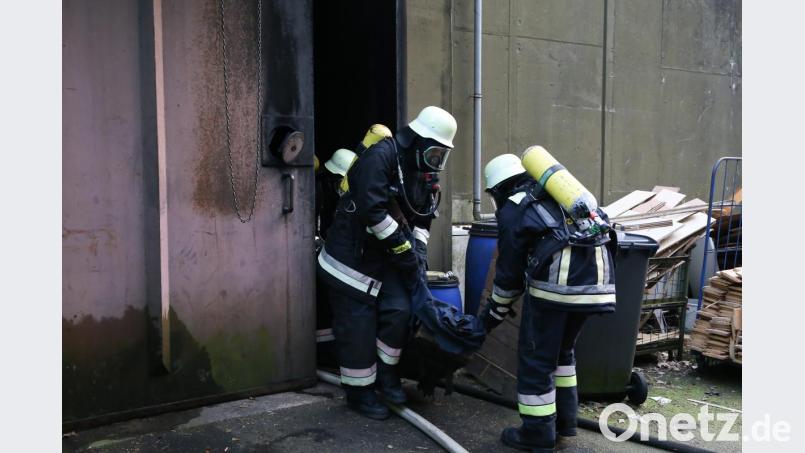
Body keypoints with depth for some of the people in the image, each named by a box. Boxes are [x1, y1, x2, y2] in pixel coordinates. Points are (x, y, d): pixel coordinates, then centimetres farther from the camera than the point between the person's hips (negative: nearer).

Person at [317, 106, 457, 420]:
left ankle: (386, 373, 20)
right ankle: (359, 392, 13)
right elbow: (372, 211, -29)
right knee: (358, 325, -2)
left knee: (399, 311, -1)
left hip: (384, 257, 8)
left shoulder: (423, 174, 7)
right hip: (352, 254, -8)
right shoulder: (380, 157, -21)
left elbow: (422, 219, 12)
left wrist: (418, 254, -1)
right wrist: (403, 249, -22)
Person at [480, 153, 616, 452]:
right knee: (562, 349, 24)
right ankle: (564, 419, 30)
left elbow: (509, 272, 9)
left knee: (535, 356, 7)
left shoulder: (511, 210, 7)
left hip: (559, 283, -7)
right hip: (598, 278, 7)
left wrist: (494, 313, 23)